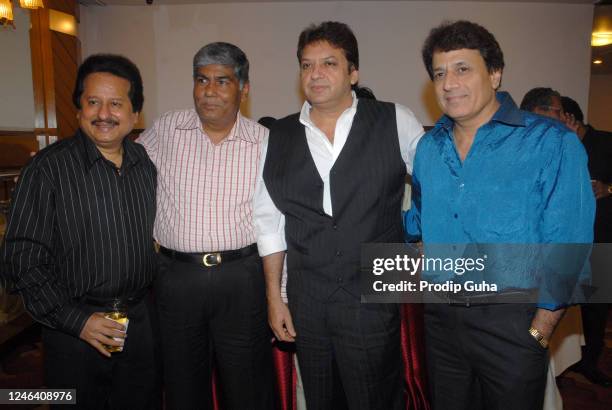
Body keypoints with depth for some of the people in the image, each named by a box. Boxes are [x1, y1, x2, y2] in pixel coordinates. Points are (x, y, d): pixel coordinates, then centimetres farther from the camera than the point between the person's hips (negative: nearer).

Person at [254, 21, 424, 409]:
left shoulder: (396, 123, -4)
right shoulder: (280, 136, 3)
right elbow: (270, 219, 5)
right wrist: (274, 297, 6)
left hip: (374, 301, -2)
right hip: (305, 301, 3)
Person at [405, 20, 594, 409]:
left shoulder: (551, 143, -11)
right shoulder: (428, 147, 4)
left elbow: (567, 249, -12)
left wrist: (539, 330, -12)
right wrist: (426, 268, 7)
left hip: (512, 320, -4)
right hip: (441, 315, 5)